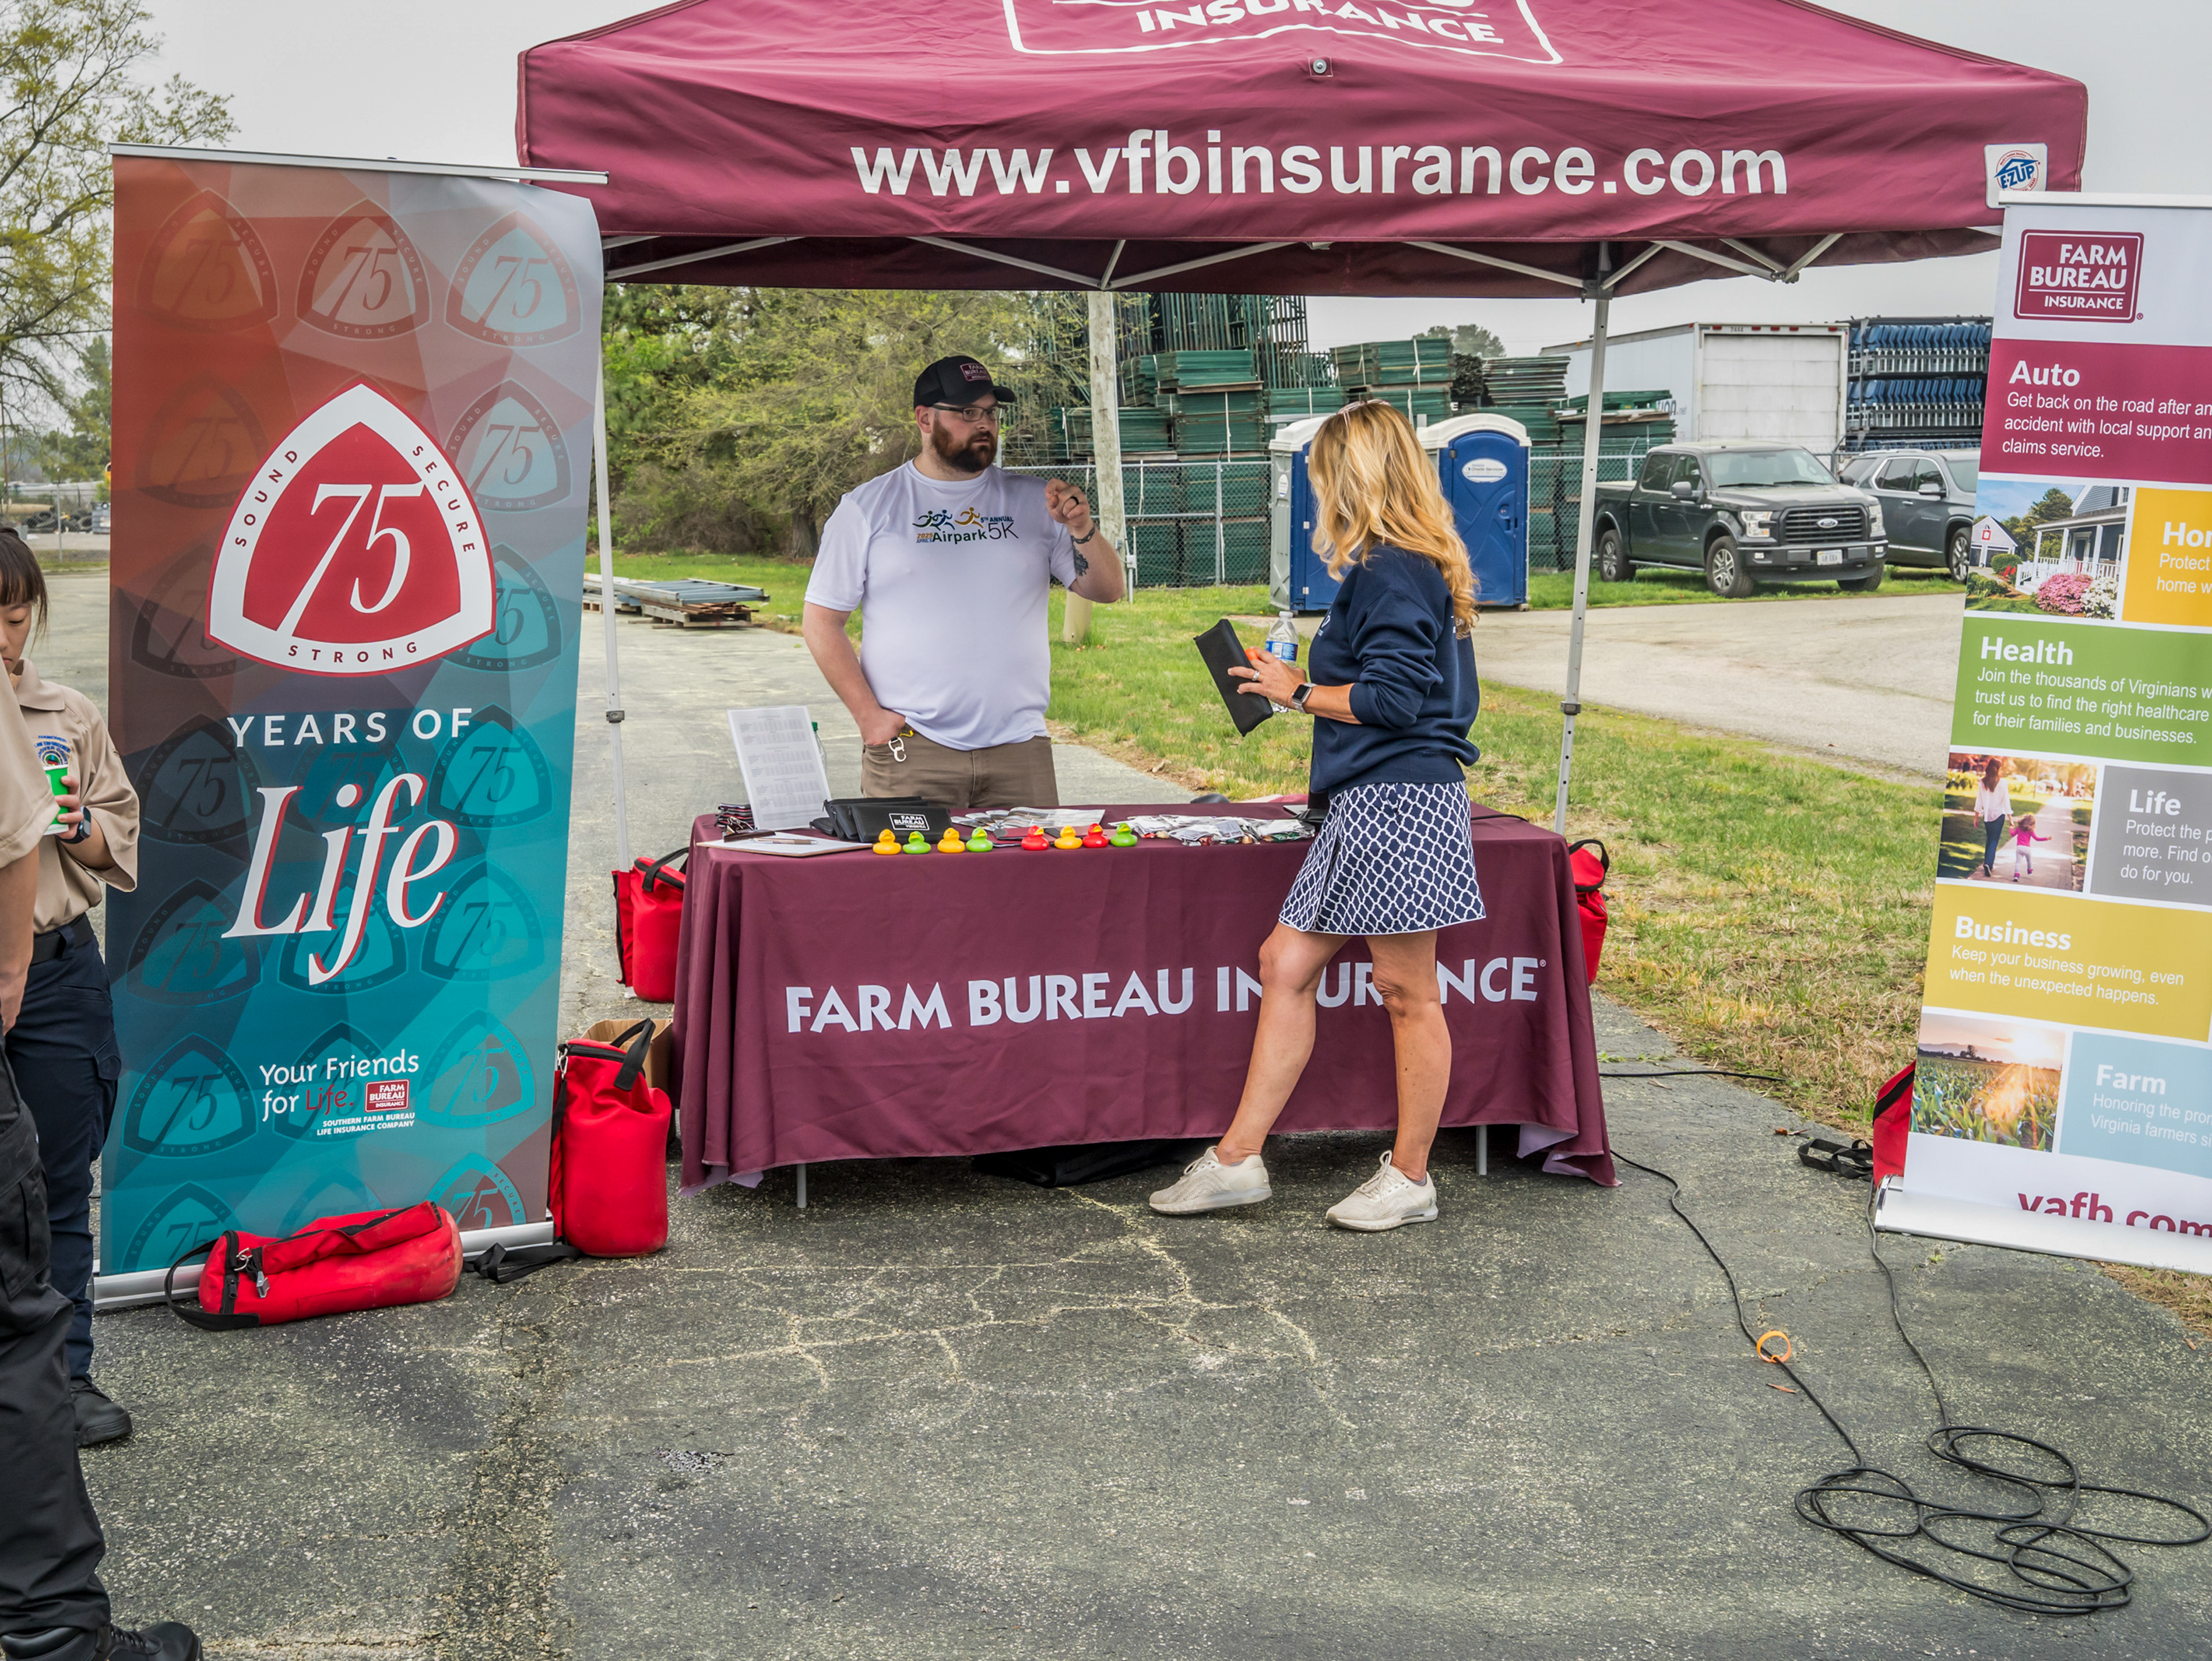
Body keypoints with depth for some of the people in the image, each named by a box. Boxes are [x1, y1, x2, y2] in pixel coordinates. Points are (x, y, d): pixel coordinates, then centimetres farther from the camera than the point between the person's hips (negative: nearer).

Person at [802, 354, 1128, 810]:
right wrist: (868, 716, -6)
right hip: (909, 751, -2)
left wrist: (1083, 530, -9)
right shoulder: (868, 508, 5)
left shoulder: (1031, 501, 10)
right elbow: (821, 622, 4)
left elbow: (1107, 590, 11)